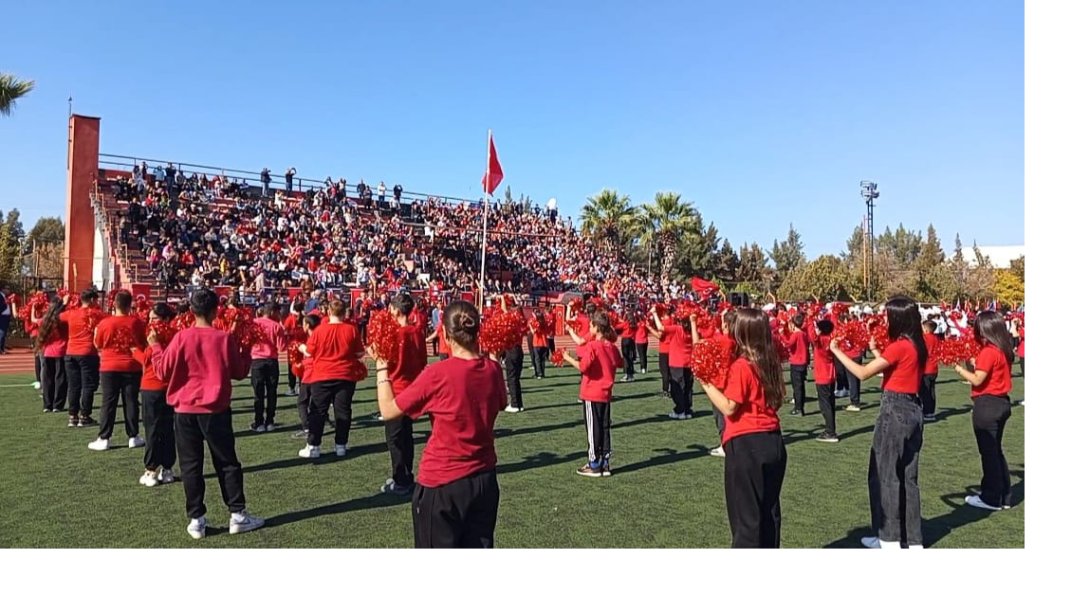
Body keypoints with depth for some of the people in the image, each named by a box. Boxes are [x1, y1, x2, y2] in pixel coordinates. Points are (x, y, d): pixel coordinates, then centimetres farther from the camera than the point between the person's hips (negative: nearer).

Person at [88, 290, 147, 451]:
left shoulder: (105, 323, -8)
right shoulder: (136, 322, -6)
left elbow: (98, 345, 4)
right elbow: (144, 345, 3)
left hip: (110, 368, 0)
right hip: (132, 368, 1)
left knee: (108, 404, 5)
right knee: (131, 402, 7)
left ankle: (103, 439, 7)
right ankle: (133, 437, 11)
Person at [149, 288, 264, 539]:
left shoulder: (182, 337, -7)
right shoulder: (225, 338, -6)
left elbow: (163, 372, -2)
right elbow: (239, 372, 2)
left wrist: (155, 347, 11)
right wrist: (246, 351, 16)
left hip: (186, 410, 0)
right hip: (216, 410, 0)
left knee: (191, 466, 8)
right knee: (227, 463, 9)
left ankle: (196, 520, 11)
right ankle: (238, 515, 12)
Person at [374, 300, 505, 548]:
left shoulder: (437, 374, -20)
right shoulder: (492, 369, -5)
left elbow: (388, 411, -11)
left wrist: (381, 369, 1)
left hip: (441, 483, -4)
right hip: (484, 478, 5)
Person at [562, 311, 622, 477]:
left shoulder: (591, 345, -16)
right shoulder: (611, 346, 3)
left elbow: (583, 366, -26)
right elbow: (619, 363, 14)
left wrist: (568, 358, -14)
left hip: (591, 394, -6)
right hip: (606, 393, 6)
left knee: (593, 429, 2)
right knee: (604, 428, 11)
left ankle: (594, 466, 9)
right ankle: (604, 465, 16)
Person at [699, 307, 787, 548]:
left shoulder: (741, 366, -16)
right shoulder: (769, 363, 6)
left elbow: (729, 408, -18)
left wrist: (707, 384, -11)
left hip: (746, 445, -7)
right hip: (773, 442, 8)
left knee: (746, 513, 3)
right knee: (769, 509, 18)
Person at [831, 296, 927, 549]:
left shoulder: (899, 346, -18)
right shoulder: (915, 345, 9)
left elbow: (863, 373, -18)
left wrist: (837, 351, -10)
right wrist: (875, 349, 18)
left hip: (895, 411, -9)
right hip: (912, 410, 9)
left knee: (884, 474, 2)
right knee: (907, 475, 15)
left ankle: (890, 538, 10)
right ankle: (913, 538, 22)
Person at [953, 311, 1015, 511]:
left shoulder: (988, 352, -18)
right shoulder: (1004, 350, 9)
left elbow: (977, 380, -19)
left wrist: (958, 367, -9)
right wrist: (972, 362, 4)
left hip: (987, 404, -9)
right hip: (1002, 402, 9)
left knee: (988, 452, 1)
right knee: (996, 450, 18)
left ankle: (992, 498, 10)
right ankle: (1004, 495, 25)